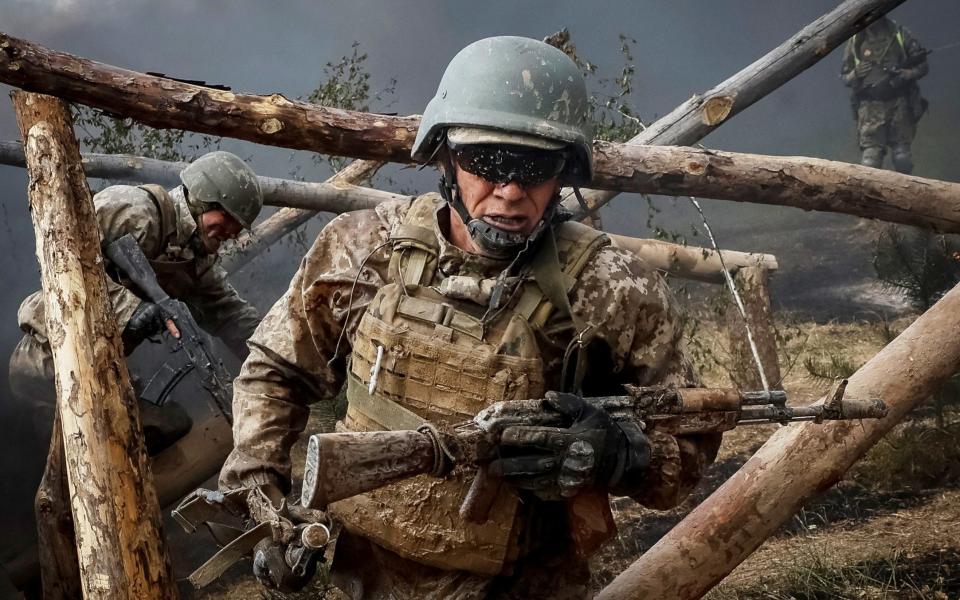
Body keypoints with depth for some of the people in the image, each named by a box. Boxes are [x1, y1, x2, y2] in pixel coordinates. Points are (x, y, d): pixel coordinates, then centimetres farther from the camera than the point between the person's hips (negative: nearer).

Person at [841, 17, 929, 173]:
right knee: (869, 159, -11)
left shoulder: (900, 36, 3)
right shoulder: (855, 41, 5)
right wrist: (855, 74, -11)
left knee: (902, 157, 3)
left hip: (899, 103, 0)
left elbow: (922, 66, 6)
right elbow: (844, 76, 11)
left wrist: (905, 75, -13)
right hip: (870, 106, 0)